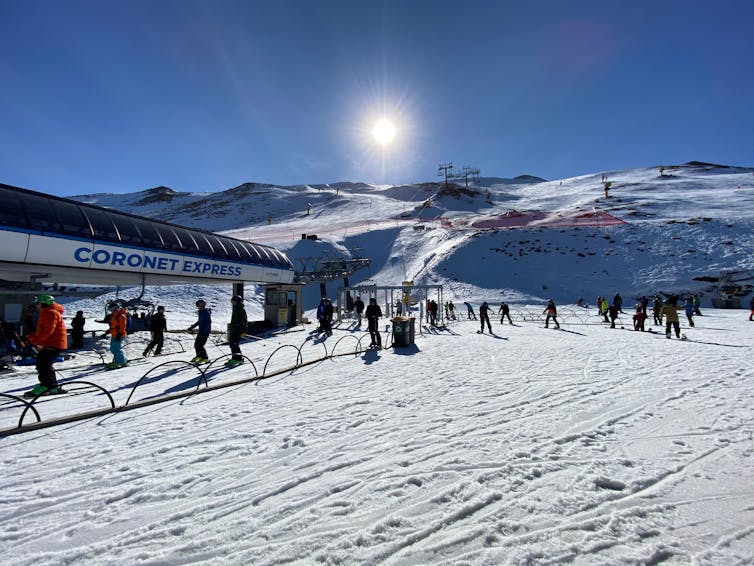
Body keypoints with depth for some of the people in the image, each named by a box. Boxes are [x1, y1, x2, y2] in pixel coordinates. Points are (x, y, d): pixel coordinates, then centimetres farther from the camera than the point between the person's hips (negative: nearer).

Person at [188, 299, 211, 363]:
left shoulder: (206, 312, -15)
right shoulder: (200, 312, 13)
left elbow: (208, 322, -22)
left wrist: (204, 330, -28)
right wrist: (192, 327, 30)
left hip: (205, 331, -9)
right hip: (201, 331, 9)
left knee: (200, 345, -12)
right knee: (196, 344, 15)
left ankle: (205, 358, -3)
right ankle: (199, 356, 34)